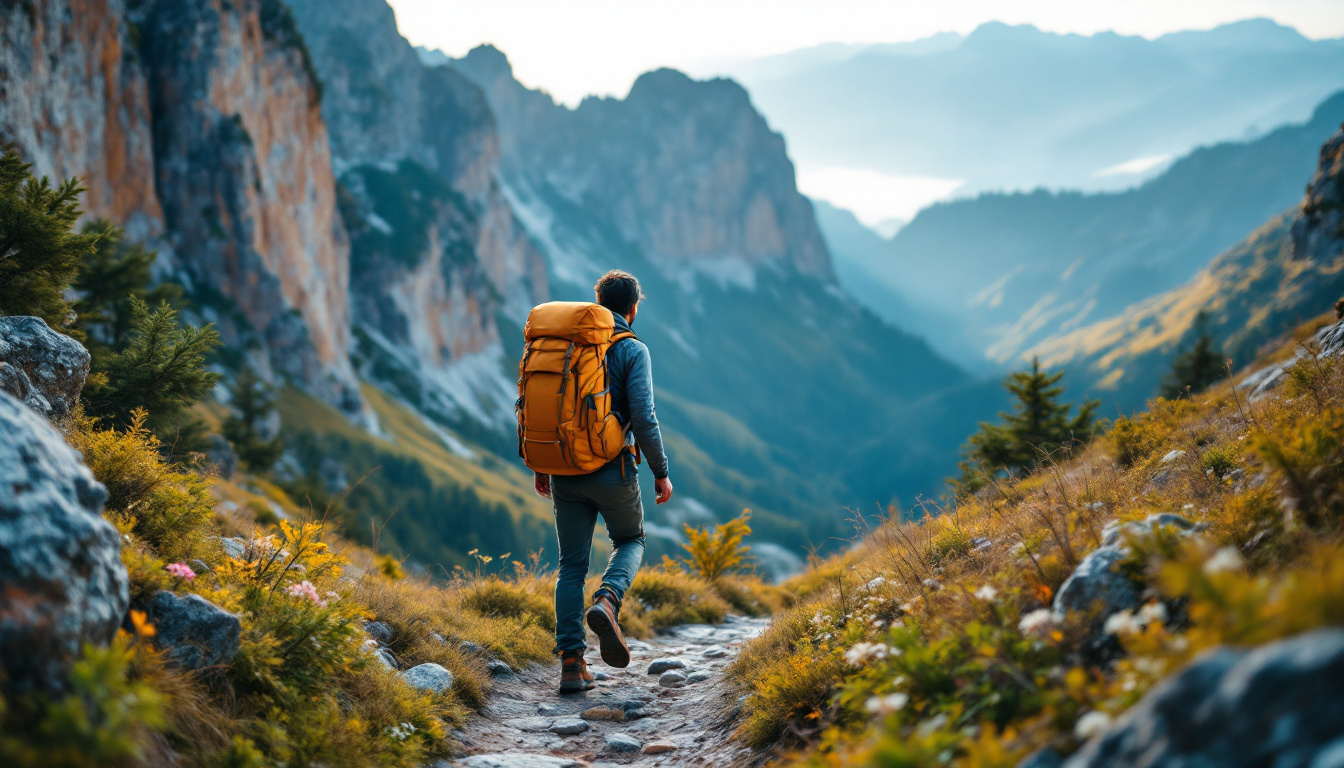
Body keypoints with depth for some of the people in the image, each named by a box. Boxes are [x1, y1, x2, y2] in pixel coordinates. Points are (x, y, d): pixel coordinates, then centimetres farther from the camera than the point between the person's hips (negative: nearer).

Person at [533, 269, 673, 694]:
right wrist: (661, 471, -3)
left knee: (572, 565, 9)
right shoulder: (632, 351, -6)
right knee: (631, 540, 21)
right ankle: (607, 601, -8)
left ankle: (571, 663, 2)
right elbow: (642, 417, -14)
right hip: (611, 469, -4)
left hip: (565, 471, 4)